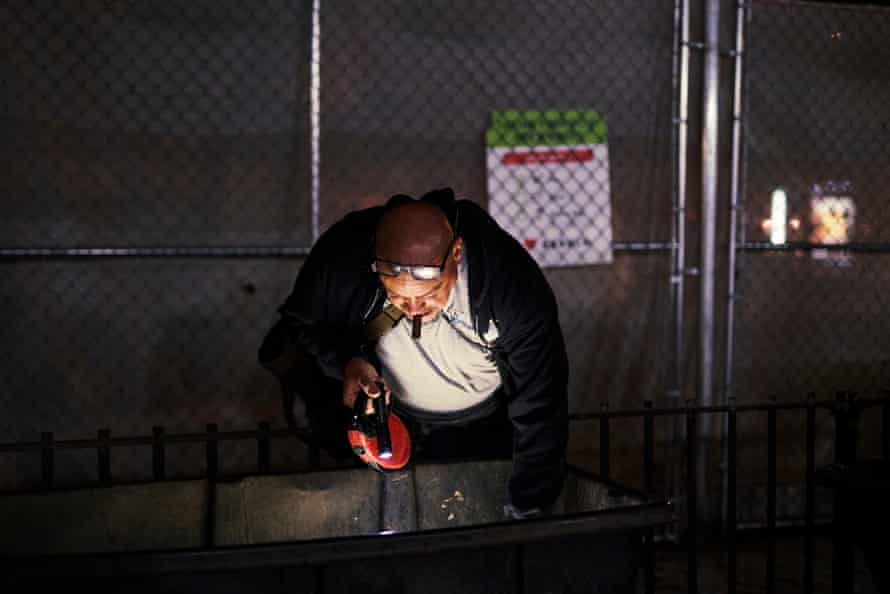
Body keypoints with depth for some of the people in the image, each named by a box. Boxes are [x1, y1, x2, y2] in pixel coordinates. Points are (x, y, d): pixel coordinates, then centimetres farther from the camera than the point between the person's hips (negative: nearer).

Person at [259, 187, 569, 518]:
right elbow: (301, 318, -9)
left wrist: (524, 516, -28)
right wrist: (346, 361, -29)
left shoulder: (515, 286, -38)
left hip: (482, 429, 0)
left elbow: (540, 409, -30)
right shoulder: (341, 255, -32)